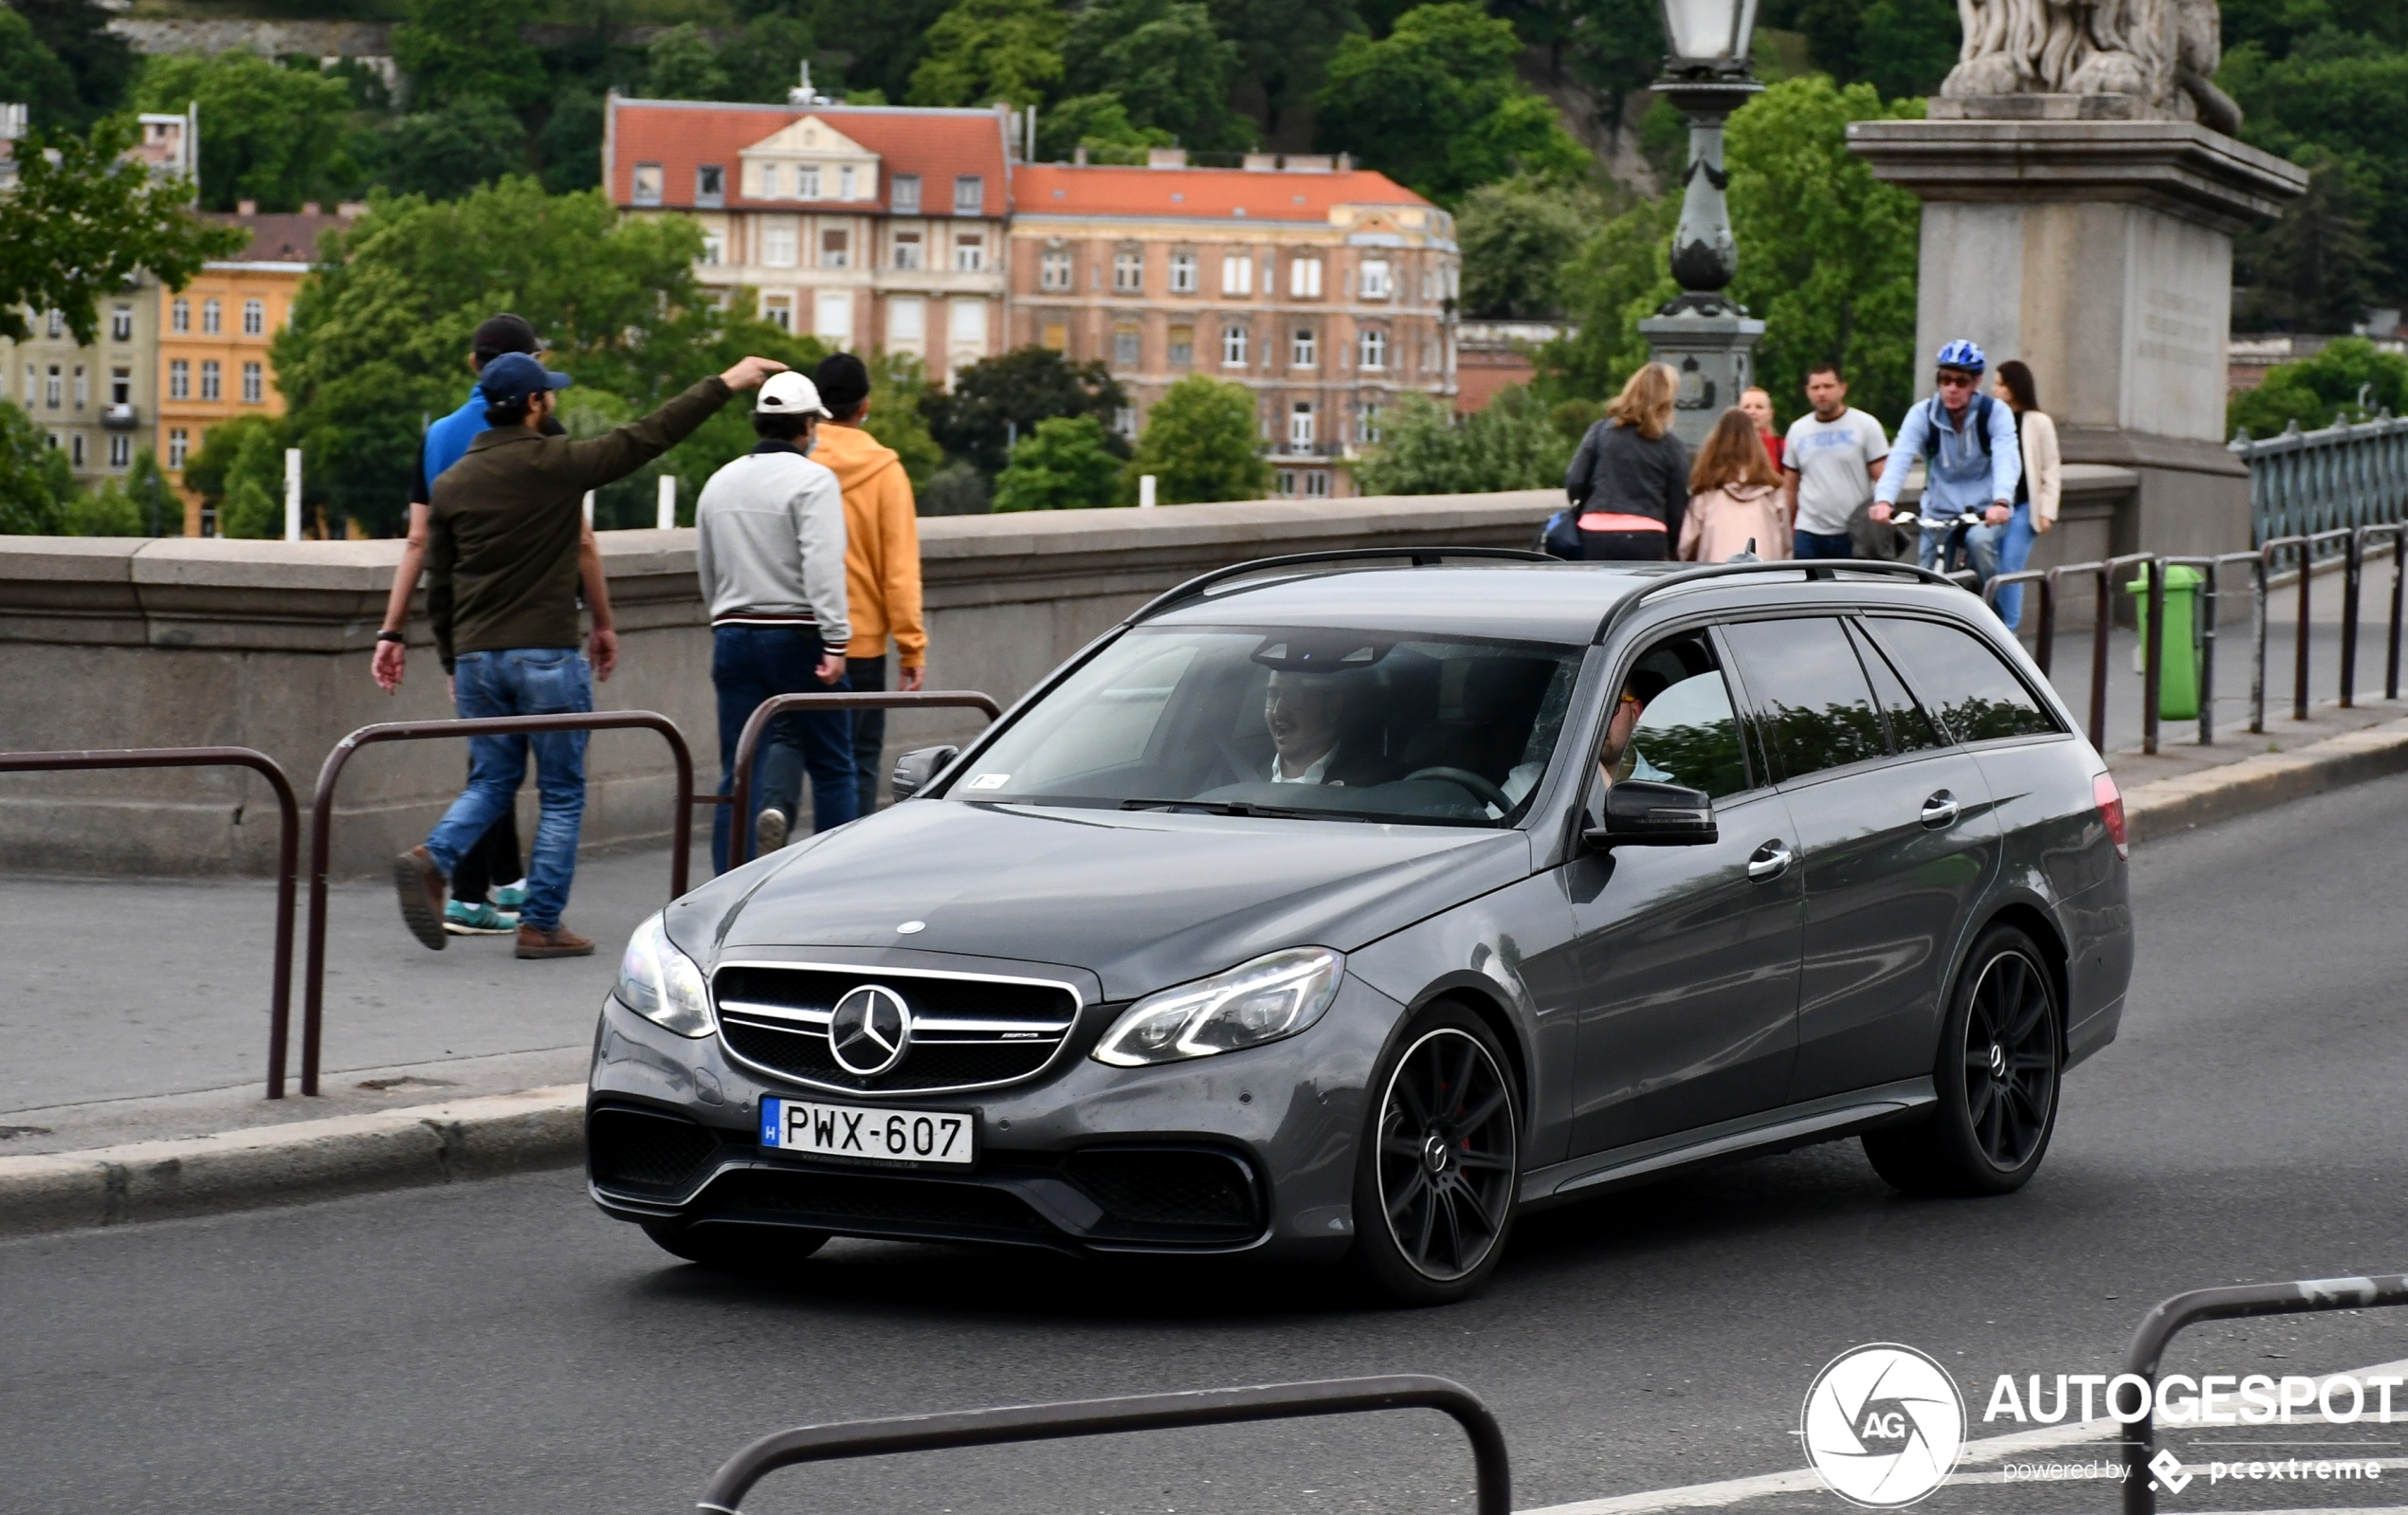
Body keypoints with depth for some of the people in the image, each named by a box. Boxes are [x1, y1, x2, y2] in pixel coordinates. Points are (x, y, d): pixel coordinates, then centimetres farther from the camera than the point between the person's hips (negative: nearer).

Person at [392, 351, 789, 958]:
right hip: (547, 656, -5)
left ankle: (432, 858, -10)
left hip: (477, 657, 5)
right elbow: (648, 436, -3)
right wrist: (724, 385, 5)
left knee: (491, 781, 16)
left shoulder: (451, 484, 6)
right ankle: (541, 924, 5)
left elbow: (438, 587, 11)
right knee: (562, 794, 6)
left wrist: (454, 661, 20)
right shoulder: (557, 465, -9)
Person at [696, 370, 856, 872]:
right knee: (831, 765, 5)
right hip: (798, 637, -5)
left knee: (738, 771, 5)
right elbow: (823, 567, -19)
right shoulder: (812, 480, -8)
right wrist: (835, 642, -21)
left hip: (733, 637, 5)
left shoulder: (719, 483, 12)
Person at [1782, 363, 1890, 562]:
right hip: (1809, 534, 3)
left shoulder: (1866, 425, -1)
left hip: (1855, 537, -3)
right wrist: (1786, 537, 10)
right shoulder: (1798, 430, 10)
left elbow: (1883, 479, -4)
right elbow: (1789, 487, 14)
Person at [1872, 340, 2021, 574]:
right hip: (1939, 514, 1)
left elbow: (2007, 460, -26)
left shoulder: (1996, 413, -11)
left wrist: (2001, 502, -46)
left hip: (1984, 512, -1)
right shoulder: (1922, 415, -8)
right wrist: (1884, 500, -41)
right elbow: (1900, 460, -22)